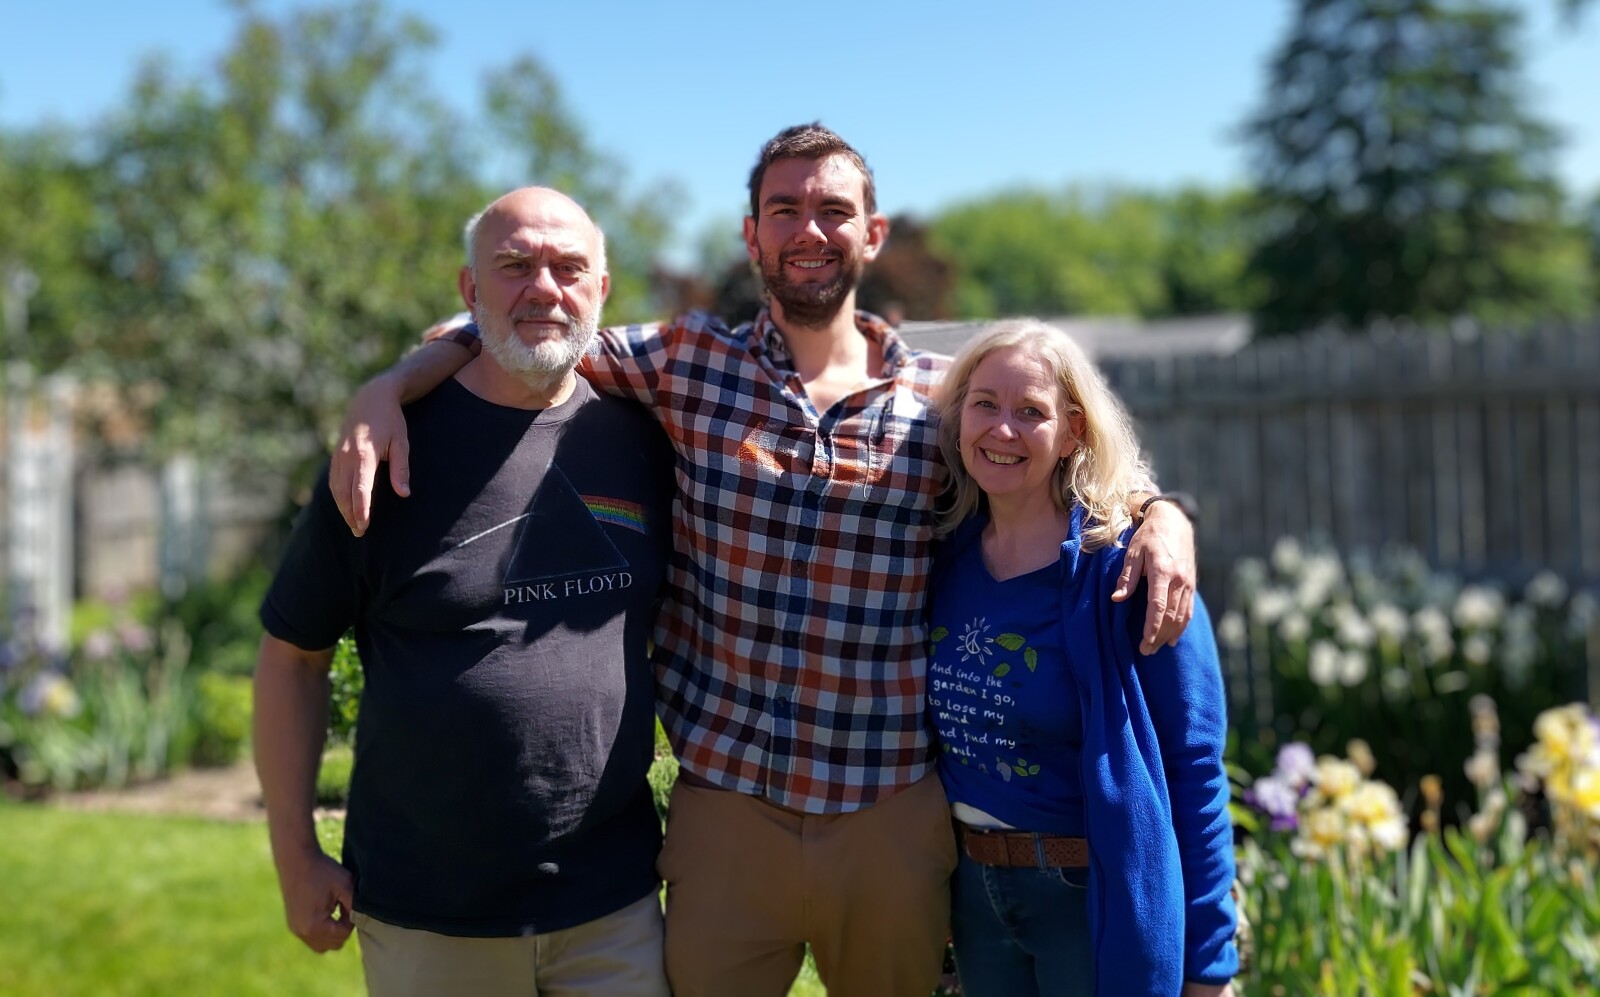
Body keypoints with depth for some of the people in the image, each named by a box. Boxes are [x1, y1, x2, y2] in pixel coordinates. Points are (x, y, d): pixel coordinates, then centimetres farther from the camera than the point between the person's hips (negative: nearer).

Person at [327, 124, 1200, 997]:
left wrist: (1161, 515, -10)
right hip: (722, 803, 0)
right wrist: (383, 391, -11)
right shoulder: (687, 365, 0)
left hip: (893, 813, 1)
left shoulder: (944, 399, 0)